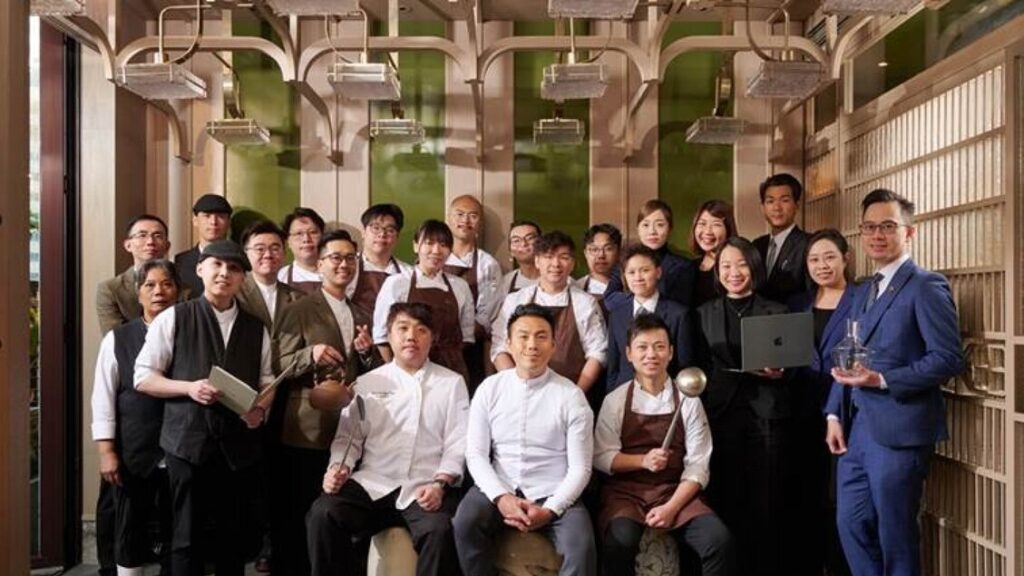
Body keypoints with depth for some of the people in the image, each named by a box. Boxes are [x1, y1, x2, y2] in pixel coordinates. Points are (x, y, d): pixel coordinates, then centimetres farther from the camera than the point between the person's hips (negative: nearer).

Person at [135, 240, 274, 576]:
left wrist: (260, 409, -9)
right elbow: (143, 377, 0)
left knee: (234, 536, 12)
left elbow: (267, 381, 12)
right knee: (187, 535, 4)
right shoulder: (173, 318, 1)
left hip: (239, 443, 3)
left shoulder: (256, 328, 10)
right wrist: (189, 388, -15)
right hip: (188, 440, -3)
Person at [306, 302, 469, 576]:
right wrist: (338, 467, -6)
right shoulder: (367, 383, 16)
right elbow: (348, 436, 14)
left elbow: (458, 442, 3)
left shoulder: (452, 383, 11)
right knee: (322, 513, -24)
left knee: (438, 530, -32)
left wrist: (440, 483, -11)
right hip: (372, 484, 2)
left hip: (425, 488, -2)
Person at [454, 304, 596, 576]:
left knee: (582, 548, -27)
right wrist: (501, 497, -15)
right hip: (499, 489, 2)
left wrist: (549, 509, -16)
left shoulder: (571, 395, -2)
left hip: (553, 495, -1)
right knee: (465, 523, -27)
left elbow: (580, 467, -3)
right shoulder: (489, 388, 3)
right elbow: (475, 454, 0)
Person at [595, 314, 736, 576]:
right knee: (620, 542, -30)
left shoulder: (688, 401, -1)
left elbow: (697, 466, -3)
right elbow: (601, 457, 0)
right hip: (625, 491, -1)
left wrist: (672, 508, -15)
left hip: (675, 491, 1)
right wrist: (642, 460, -16)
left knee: (719, 540, -23)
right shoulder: (615, 401, 1)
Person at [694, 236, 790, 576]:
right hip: (720, 416, 1)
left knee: (767, 502, 3)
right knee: (727, 501, 5)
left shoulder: (777, 312, 7)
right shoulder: (704, 313, 9)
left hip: (767, 416, -1)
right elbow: (699, 367, 9)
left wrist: (779, 373, -13)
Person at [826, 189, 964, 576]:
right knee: (851, 526, 12)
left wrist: (882, 380, -22)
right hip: (856, 427, 7)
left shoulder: (926, 286, -8)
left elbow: (948, 358, -15)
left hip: (897, 429, -7)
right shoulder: (863, 291, 16)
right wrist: (835, 414, 8)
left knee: (895, 536, 5)